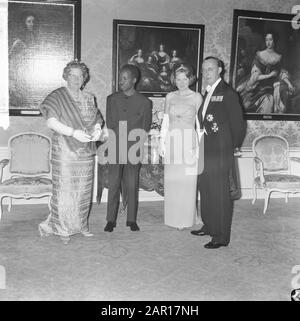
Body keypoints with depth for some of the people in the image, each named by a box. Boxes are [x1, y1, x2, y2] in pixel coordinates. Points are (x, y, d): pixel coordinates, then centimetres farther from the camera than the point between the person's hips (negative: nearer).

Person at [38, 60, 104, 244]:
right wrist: (74, 132, -23)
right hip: (65, 150, -5)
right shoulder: (58, 96, -3)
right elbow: (51, 122, -13)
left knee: (84, 189, 9)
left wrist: (97, 129, -9)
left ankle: (81, 224, 22)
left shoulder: (89, 98, 12)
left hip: (86, 151, 5)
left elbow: (97, 119, 15)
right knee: (65, 190, -5)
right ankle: (63, 228, 8)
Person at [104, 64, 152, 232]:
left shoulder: (145, 102, 4)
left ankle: (132, 220, 14)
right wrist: (114, 146, -2)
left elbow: (145, 130, 4)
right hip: (115, 149, 1)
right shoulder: (112, 99, 10)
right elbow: (109, 126, 7)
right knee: (113, 185, 3)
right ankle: (111, 220, 12)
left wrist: (137, 148, -3)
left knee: (132, 186, 3)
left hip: (134, 150, -1)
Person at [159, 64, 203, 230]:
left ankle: (185, 219, 13)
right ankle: (173, 218, 18)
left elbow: (199, 122, 1)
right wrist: (162, 142, 7)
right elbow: (165, 120, 13)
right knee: (171, 181, 5)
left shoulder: (196, 97, 2)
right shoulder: (170, 96, 11)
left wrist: (199, 146, -5)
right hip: (172, 141, 3)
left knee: (187, 182, 0)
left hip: (188, 141, -3)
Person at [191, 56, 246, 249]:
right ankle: (209, 226, 32)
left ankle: (222, 236, 6)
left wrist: (233, 146, 0)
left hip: (220, 153, -8)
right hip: (206, 152, 8)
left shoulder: (228, 93, -9)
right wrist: (201, 145, 12)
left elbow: (238, 124, -8)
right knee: (206, 191, 16)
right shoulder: (207, 94, 15)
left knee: (220, 194, -3)